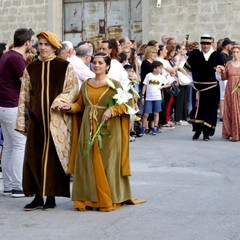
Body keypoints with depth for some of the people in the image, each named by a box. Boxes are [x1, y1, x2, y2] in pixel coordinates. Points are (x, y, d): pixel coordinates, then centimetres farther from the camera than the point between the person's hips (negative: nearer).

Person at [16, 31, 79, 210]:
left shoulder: (65, 67, 0)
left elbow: (73, 90, 0)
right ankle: (38, 197, 9)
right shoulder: (31, 69, 11)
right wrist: (22, 122, 8)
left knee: (53, 156, -1)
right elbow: (24, 96, 12)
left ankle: (51, 196, 9)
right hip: (35, 120, 3)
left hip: (57, 120, -3)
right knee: (34, 157, 1)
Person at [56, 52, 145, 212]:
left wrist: (111, 110, -22)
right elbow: (80, 105, 15)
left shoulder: (114, 84, -2)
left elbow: (123, 104, -6)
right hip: (89, 129, 4)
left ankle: (109, 200, 6)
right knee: (89, 163, 4)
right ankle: (90, 198, 10)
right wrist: (69, 107, -3)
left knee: (107, 163, -1)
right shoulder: (86, 84, 13)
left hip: (108, 129, -4)